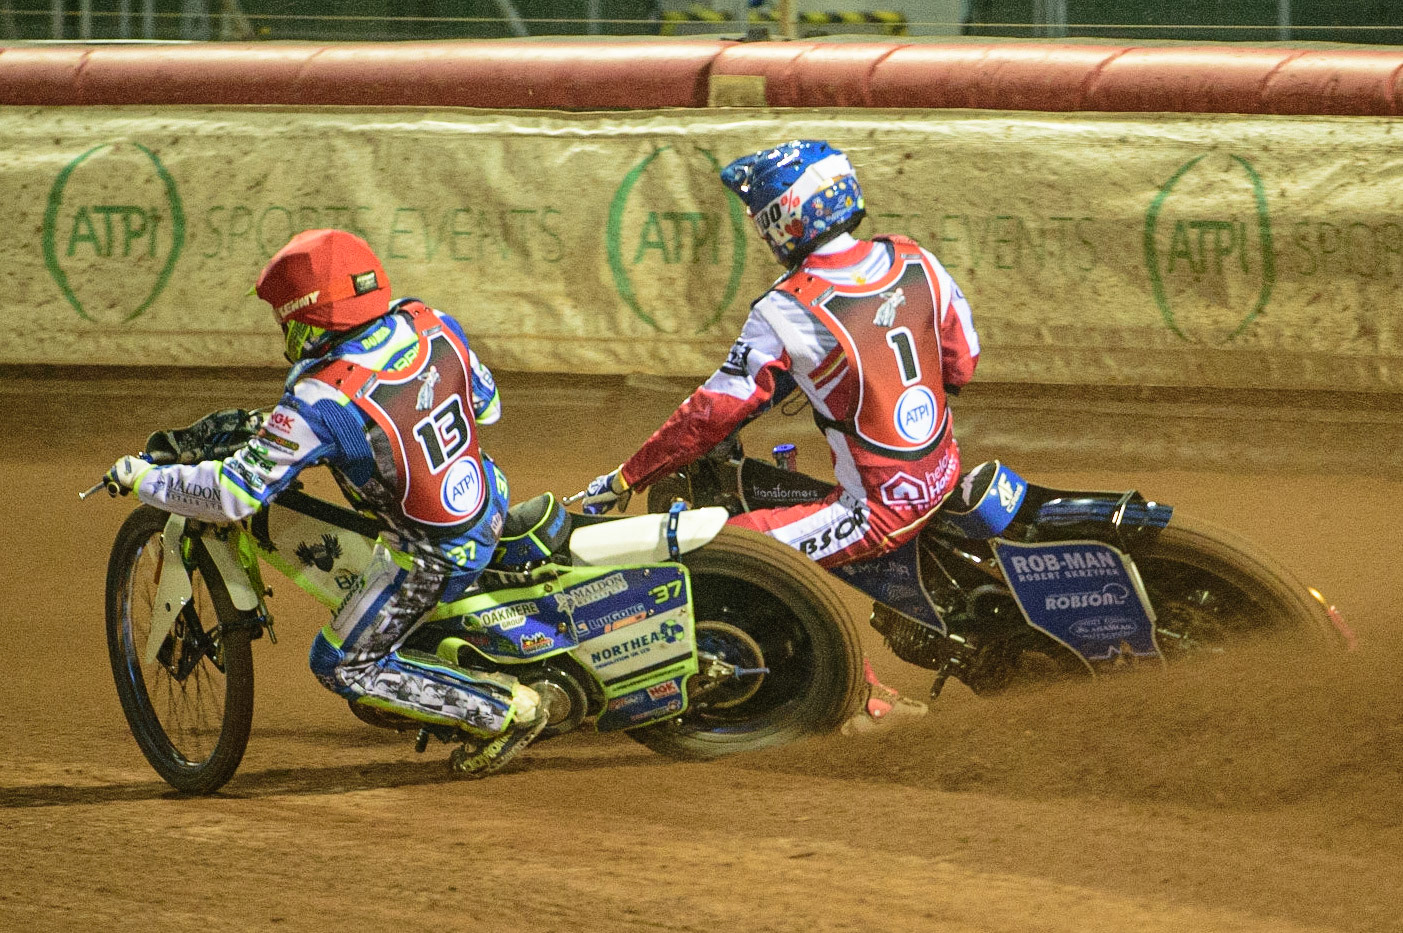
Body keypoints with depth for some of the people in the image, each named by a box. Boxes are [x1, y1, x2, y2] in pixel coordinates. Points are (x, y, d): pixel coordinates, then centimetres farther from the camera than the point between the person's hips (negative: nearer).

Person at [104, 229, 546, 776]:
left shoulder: (322, 401, -27)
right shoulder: (430, 323, -9)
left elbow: (233, 495, -24)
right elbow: (487, 405, 8)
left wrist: (141, 479, -10)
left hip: (431, 560, -8)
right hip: (489, 506, 8)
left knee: (343, 667, 10)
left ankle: (506, 710, 6)